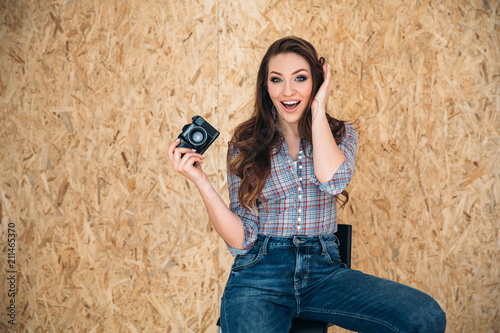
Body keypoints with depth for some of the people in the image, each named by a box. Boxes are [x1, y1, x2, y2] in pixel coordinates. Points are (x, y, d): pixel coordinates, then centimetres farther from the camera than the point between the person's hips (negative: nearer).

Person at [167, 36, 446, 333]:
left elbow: (333, 181, -17)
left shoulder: (341, 134, 8)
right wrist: (200, 180, -12)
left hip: (324, 272, 2)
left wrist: (318, 110, -6)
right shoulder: (245, 145, 5)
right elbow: (241, 240, 0)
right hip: (260, 274, -2)